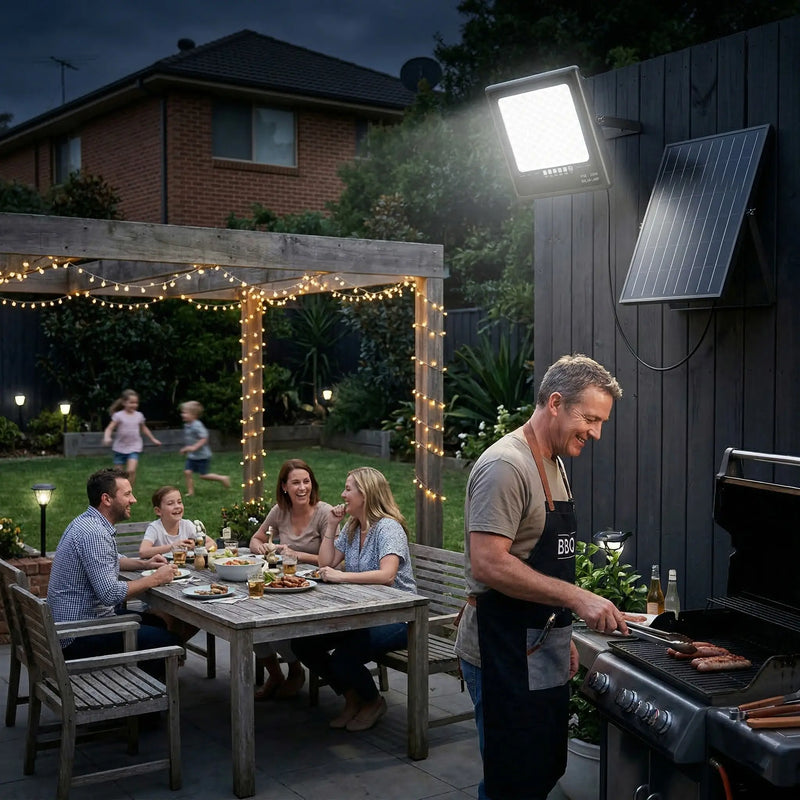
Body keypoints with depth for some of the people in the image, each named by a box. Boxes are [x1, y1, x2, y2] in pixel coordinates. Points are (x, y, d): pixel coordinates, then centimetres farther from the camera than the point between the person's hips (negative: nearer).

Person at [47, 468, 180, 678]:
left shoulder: (87, 522, 9)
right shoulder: (94, 534, -23)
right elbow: (110, 593, -29)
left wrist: (143, 564, 12)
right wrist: (155, 579, -16)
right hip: (77, 638, -11)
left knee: (155, 622, 21)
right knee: (169, 642, -15)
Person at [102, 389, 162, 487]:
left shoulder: (139, 416, 2)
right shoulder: (119, 416, -8)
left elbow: (144, 428, 20)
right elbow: (109, 428, -13)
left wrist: (153, 439, 27)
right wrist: (107, 438, -33)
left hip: (134, 448, 1)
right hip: (120, 448, -1)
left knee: (131, 470, -19)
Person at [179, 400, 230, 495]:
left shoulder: (197, 425, -22)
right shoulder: (187, 425, 7)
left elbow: (204, 438, -26)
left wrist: (194, 447, -30)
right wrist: (186, 448, 17)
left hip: (202, 455, -8)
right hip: (192, 456, 8)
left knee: (203, 475, 0)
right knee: (187, 471, -3)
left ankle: (222, 478, 18)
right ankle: (190, 491, 5)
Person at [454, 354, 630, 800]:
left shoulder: (554, 464, 14)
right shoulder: (506, 466, -18)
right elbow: (489, 564, -26)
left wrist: (563, 636, 19)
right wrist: (576, 598, -26)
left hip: (541, 654, 10)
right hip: (504, 657, -10)